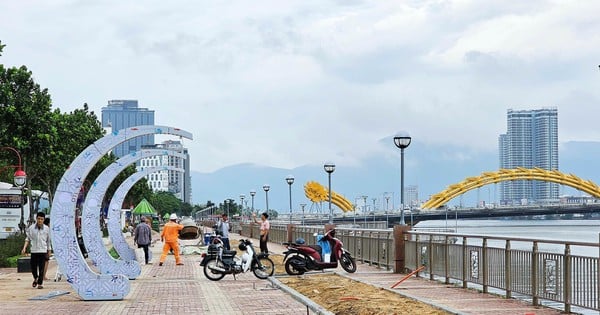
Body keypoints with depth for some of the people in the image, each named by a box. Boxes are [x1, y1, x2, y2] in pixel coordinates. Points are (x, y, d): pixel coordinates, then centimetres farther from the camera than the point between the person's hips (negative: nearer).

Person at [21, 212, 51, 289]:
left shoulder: (46, 229, 1)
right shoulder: (31, 228, 0)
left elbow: (48, 241, 9)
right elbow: (28, 238, 7)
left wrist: (49, 252, 12)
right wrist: (24, 248, -4)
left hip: (43, 251, -1)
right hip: (33, 251, 1)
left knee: (41, 268, -4)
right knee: (33, 267, 5)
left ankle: (40, 283, 4)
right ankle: (35, 278, 32)